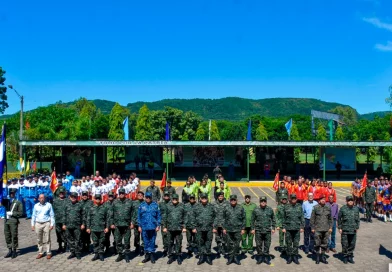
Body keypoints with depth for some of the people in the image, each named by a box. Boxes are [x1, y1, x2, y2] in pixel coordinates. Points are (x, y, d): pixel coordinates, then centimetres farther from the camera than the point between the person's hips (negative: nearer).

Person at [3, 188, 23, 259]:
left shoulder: (18, 202, -1)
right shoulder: (6, 201, 14)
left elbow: (20, 213, -5)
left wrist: (12, 213, -13)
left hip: (13, 221, -5)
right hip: (6, 221, 5)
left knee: (14, 236, 1)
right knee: (7, 236, 9)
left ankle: (14, 251, 11)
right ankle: (10, 251, 20)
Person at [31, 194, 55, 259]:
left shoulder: (49, 205, 0)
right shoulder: (36, 206, 8)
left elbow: (52, 215, 2)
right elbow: (33, 216, 13)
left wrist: (52, 224, -4)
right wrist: (32, 225, 8)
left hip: (46, 224, -3)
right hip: (38, 224, 3)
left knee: (47, 239, -3)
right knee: (39, 240, 6)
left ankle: (48, 253, 3)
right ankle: (40, 253, 15)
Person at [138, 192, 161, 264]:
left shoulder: (155, 205, -1)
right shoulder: (141, 205, 3)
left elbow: (158, 216, 1)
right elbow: (139, 216, 7)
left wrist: (158, 225, -3)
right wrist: (139, 226, 3)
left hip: (153, 227, -1)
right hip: (144, 227, 1)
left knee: (152, 241, 6)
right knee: (146, 241, 10)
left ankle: (152, 254, 17)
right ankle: (147, 255, 22)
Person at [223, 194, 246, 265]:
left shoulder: (240, 208, 0)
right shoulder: (226, 208, 2)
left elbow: (244, 219, 3)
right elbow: (224, 219, 6)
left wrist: (243, 228, 0)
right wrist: (224, 228, 2)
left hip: (238, 229, 0)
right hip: (228, 230, 1)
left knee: (237, 244, 6)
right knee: (229, 244, 7)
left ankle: (236, 257, 19)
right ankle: (230, 257, 19)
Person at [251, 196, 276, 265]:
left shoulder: (270, 210, 2)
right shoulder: (256, 210, -1)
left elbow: (273, 219, 9)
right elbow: (252, 220, 4)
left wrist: (273, 228, 5)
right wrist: (252, 228, 0)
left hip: (267, 231, 1)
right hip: (258, 231, 0)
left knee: (267, 245, 6)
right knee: (258, 244, 5)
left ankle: (266, 257, 20)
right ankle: (259, 257, 19)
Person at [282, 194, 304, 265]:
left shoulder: (299, 207, 5)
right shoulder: (286, 207, 3)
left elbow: (302, 218, 7)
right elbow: (284, 218, 5)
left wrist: (302, 227, 1)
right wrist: (283, 227, 0)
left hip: (297, 229, 1)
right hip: (288, 228, 0)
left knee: (296, 243, 4)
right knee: (289, 243, 5)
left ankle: (295, 256, 15)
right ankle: (289, 256, 15)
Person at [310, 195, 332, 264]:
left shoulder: (328, 208, 7)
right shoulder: (316, 208, -4)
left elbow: (330, 219, 13)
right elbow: (312, 218, -2)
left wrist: (330, 227, 7)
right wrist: (312, 228, -4)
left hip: (326, 229, 3)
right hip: (317, 229, -3)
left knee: (325, 243, 9)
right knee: (317, 243, 1)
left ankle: (323, 256, 22)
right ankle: (317, 257, 14)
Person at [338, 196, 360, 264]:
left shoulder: (356, 209, 5)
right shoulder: (343, 209, -6)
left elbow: (358, 219, 15)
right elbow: (339, 218, 0)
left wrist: (357, 227, 12)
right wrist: (340, 227, -2)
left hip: (353, 230, 3)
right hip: (345, 230, -3)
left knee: (352, 244, 9)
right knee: (345, 244, 3)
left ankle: (350, 256, 22)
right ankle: (345, 257, 16)